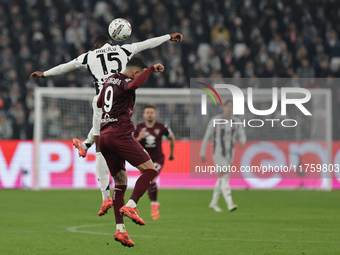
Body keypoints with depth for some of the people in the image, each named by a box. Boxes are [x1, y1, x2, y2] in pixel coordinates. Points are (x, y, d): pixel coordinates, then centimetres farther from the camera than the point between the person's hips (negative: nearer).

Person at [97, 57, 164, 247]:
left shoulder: (110, 80, 21)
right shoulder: (125, 82, -5)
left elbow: (99, 103, 38)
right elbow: (134, 84, -32)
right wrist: (151, 69, -24)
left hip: (104, 135, 9)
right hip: (120, 133, -9)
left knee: (120, 183, 11)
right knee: (150, 169, -7)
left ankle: (120, 229, 1)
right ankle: (131, 206, -25)